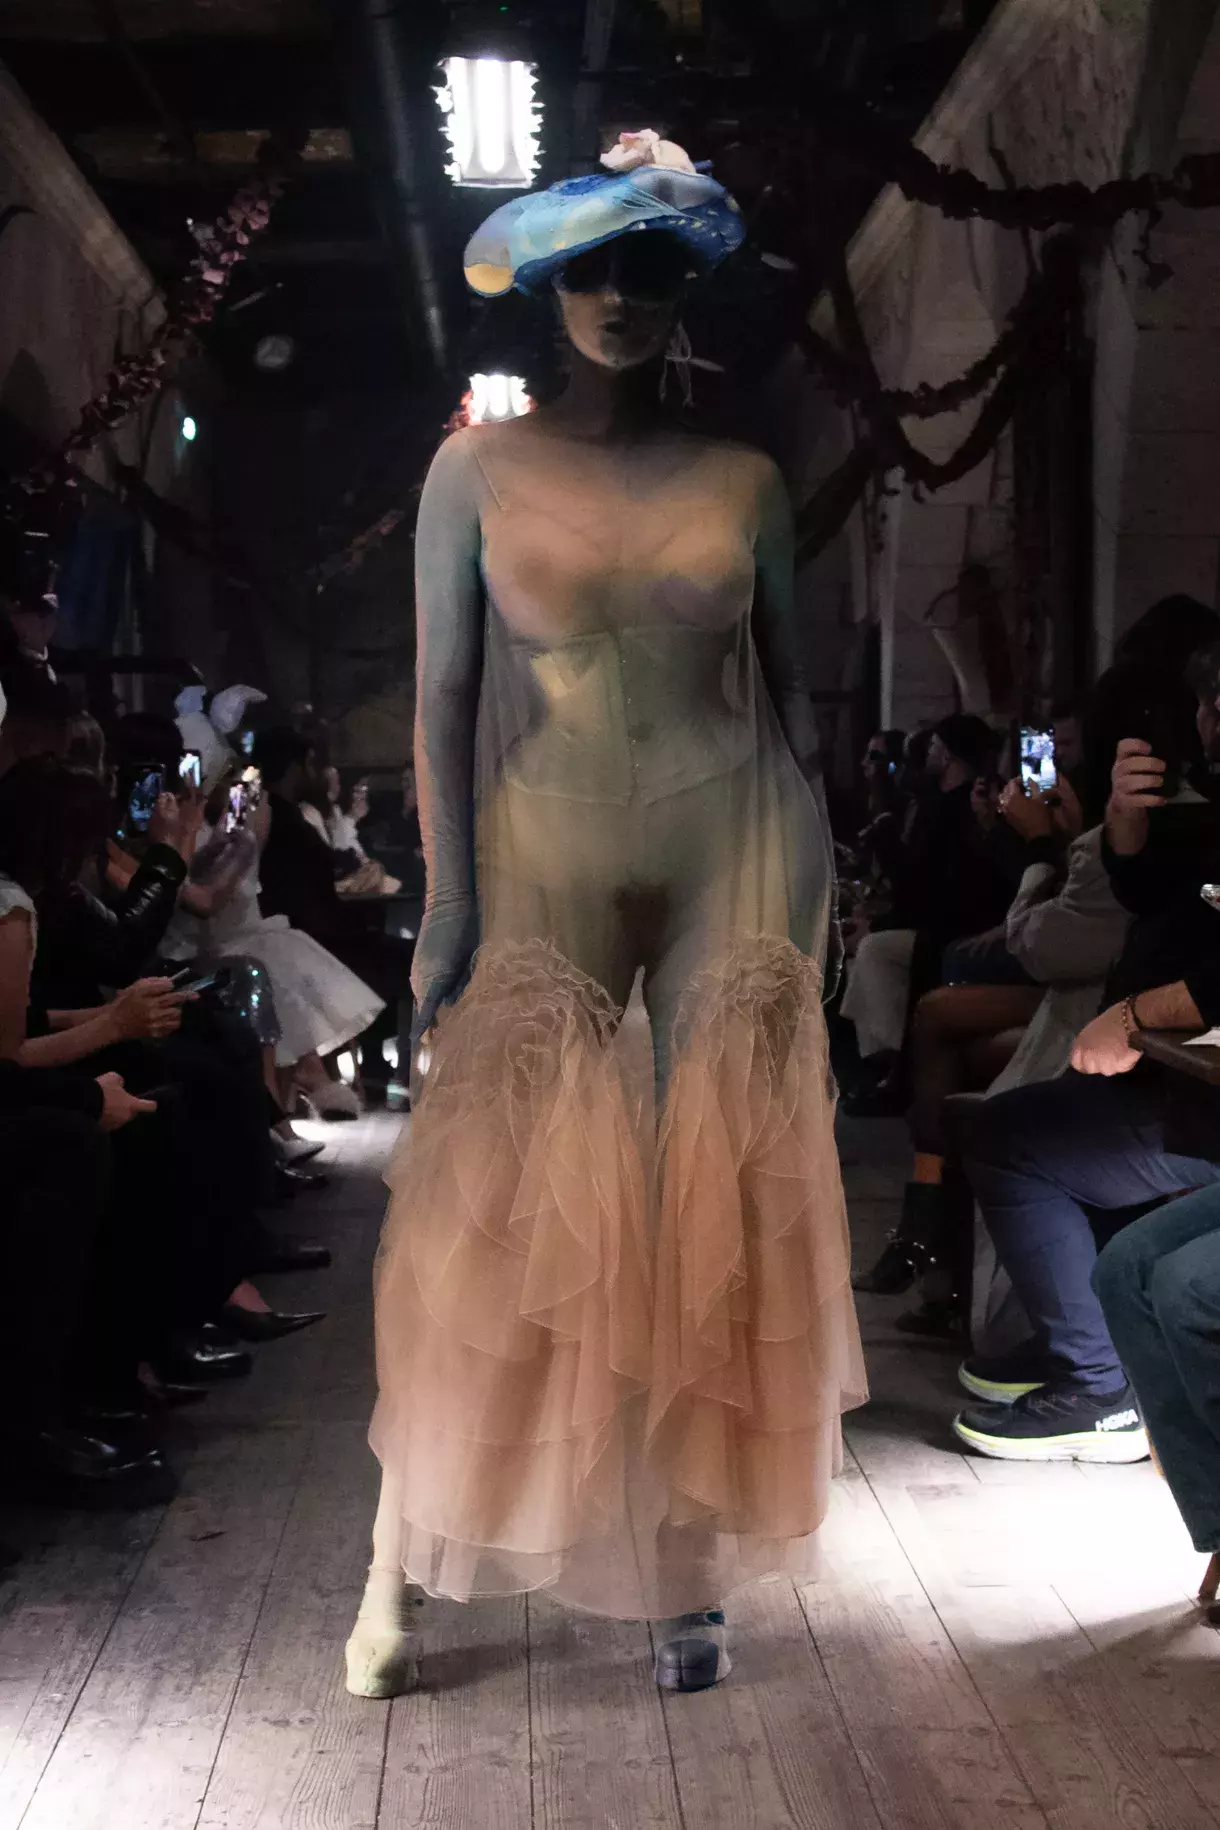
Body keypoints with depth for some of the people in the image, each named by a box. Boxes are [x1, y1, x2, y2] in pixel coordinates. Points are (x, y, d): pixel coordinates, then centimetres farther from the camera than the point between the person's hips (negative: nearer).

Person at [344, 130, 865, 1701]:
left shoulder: (744, 482, 5)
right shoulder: (478, 471, 0)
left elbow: (790, 684, 9)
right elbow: (443, 693, -2)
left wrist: (816, 885, 4)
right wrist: (448, 897, -7)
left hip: (733, 849, 2)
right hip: (547, 855, -1)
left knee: (719, 1203, 3)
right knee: (497, 1209, -2)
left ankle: (692, 1566, 17)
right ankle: (400, 1566, 11)